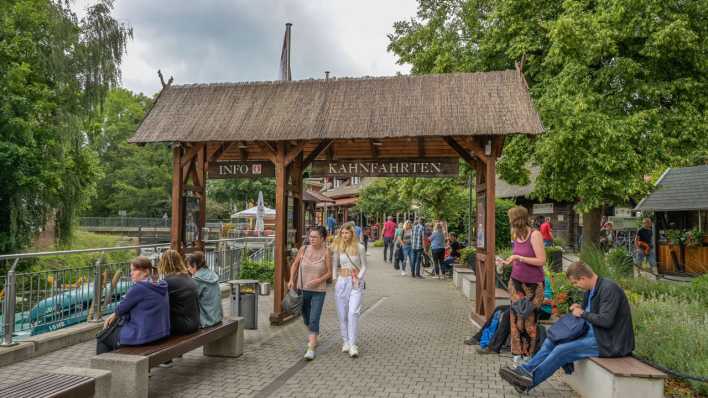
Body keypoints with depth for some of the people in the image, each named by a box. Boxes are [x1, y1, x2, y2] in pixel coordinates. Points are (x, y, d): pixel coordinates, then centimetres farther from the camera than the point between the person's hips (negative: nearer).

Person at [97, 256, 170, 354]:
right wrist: (115, 315, 14)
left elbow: (121, 308, -5)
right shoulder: (160, 287, 5)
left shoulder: (138, 288, -19)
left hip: (142, 336, -8)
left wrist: (115, 315, 16)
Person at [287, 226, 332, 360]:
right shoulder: (303, 249, -5)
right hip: (302, 289, 3)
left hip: (318, 291, -3)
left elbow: (329, 272, -4)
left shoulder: (326, 252, -10)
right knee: (306, 318, 18)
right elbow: (295, 264, 8)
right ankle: (313, 338, 44)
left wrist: (318, 280, -19)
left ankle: (311, 348, -3)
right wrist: (291, 280, -4)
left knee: (314, 319, -9)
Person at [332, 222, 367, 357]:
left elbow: (364, 266, 3)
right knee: (342, 314, 7)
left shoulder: (359, 247, -4)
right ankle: (345, 341, 20)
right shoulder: (338, 247, 5)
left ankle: (353, 345, -11)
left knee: (353, 312, -14)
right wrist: (334, 278, 0)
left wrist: (359, 279, -8)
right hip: (341, 282, 3)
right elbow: (334, 265, 12)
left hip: (356, 283, -3)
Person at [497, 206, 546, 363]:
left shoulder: (535, 235, -14)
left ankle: (529, 354, 16)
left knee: (529, 319, 3)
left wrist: (519, 258, -20)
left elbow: (541, 261, -18)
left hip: (532, 284, -6)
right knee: (516, 317, 7)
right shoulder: (516, 236, 6)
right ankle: (517, 353, 18)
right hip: (516, 282, 6)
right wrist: (506, 262, 4)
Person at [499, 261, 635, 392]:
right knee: (552, 341, 2)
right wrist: (580, 308, 1)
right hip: (594, 332, 10)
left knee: (562, 350, -20)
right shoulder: (592, 289, 8)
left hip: (608, 341, -10)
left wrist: (583, 313, -13)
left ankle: (531, 379, -11)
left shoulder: (609, 289, -21)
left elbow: (606, 320, -27)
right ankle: (524, 371, -3)